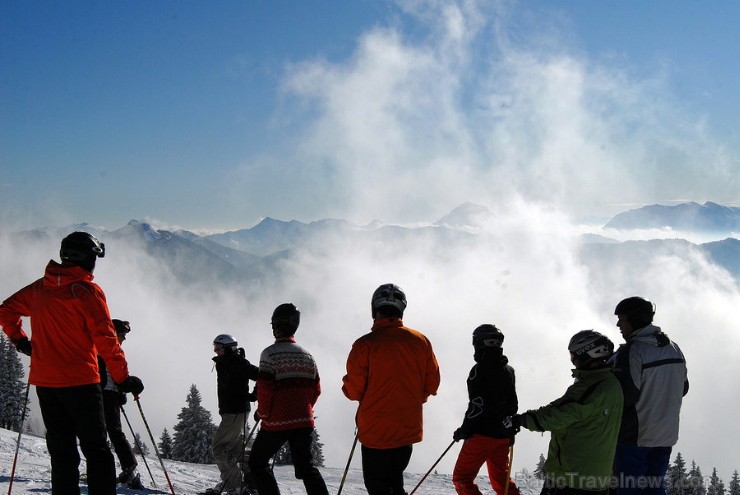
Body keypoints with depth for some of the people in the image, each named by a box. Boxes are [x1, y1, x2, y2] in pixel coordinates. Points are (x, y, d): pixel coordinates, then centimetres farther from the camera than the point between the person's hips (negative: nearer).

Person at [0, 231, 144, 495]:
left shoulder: (40, 288, 8)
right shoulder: (87, 291, -11)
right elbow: (105, 340, -13)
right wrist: (123, 378, -9)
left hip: (44, 383, 6)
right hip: (79, 382, -6)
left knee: (61, 452, 12)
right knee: (96, 451, 1)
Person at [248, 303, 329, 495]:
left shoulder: (270, 353, -10)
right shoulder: (307, 355, 8)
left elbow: (264, 388, -14)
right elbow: (316, 389, 11)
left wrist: (262, 413, 0)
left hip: (276, 422, -5)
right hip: (304, 421, 5)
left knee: (258, 462, 11)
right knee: (306, 466, 13)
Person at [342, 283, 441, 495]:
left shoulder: (365, 344, -15)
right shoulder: (421, 341, -2)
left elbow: (353, 390, -12)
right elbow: (432, 384, 3)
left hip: (376, 432, -4)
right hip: (409, 429, 4)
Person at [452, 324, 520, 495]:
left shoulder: (479, 370, -12)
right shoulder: (509, 371, 12)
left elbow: (477, 405, -17)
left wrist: (464, 430, -8)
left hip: (482, 435, -8)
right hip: (503, 435, 8)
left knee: (461, 478, -2)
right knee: (501, 479, 19)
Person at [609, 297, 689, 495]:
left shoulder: (632, 351, -18)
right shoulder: (674, 349, 7)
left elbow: (624, 395, -21)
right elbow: (682, 388, 14)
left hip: (634, 436, -7)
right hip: (666, 435, 7)